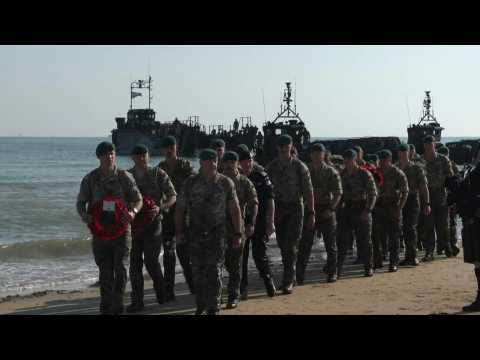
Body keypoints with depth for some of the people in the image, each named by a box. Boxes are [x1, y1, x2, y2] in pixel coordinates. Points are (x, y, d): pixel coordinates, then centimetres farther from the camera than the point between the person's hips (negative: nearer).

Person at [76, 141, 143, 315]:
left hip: (122, 230, -1)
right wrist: (84, 216, -18)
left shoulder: (125, 177, -3)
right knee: (105, 272, 10)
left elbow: (138, 199, 3)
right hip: (100, 231, 1)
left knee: (120, 268, -11)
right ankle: (105, 307, 23)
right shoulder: (90, 179, -2)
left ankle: (117, 305, -2)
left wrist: (133, 211, -19)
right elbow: (81, 202, 4)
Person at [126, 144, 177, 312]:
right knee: (135, 263, 2)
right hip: (133, 224, 3)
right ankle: (137, 301, 8)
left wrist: (160, 207, -19)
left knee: (151, 261, -4)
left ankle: (161, 292, 22)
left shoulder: (158, 174, -2)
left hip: (152, 223, -3)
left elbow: (173, 196, -2)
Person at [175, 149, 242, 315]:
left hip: (217, 233, -1)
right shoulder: (190, 183, 1)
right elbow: (180, 208, 6)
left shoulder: (226, 183, 0)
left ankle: (213, 308, 2)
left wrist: (237, 234, 0)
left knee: (214, 271, -5)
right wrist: (179, 231, 1)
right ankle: (200, 305, 22)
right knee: (198, 271, 7)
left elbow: (235, 209, 3)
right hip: (195, 233, 1)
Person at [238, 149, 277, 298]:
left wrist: (270, 222, -8)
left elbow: (270, 200, -2)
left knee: (260, 255, -1)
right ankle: (243, 288, 13)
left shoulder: (261, 177, -1)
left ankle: (268, 281, 19)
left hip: (259, 223, -2)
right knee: (241, 255, 4)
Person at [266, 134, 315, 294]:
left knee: (291, 246, -10)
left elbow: (308, 191, -3)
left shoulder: (299, 167, -3)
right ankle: (290, 277, 21)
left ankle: (288, 282, -8)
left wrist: (311, 213, -7)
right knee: (283, 246, 8)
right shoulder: (271, 167, 6)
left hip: (295, 209, -3)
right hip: (278, 209, 4)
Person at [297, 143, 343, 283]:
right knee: (304, 245, -3)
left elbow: (338, 194, -2)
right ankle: (299, 275, -1)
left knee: (330, 245, 6)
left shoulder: (331, 172, 2)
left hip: (326, 212, -1)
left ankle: (332, 273, 17)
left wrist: (331, 209, -15)